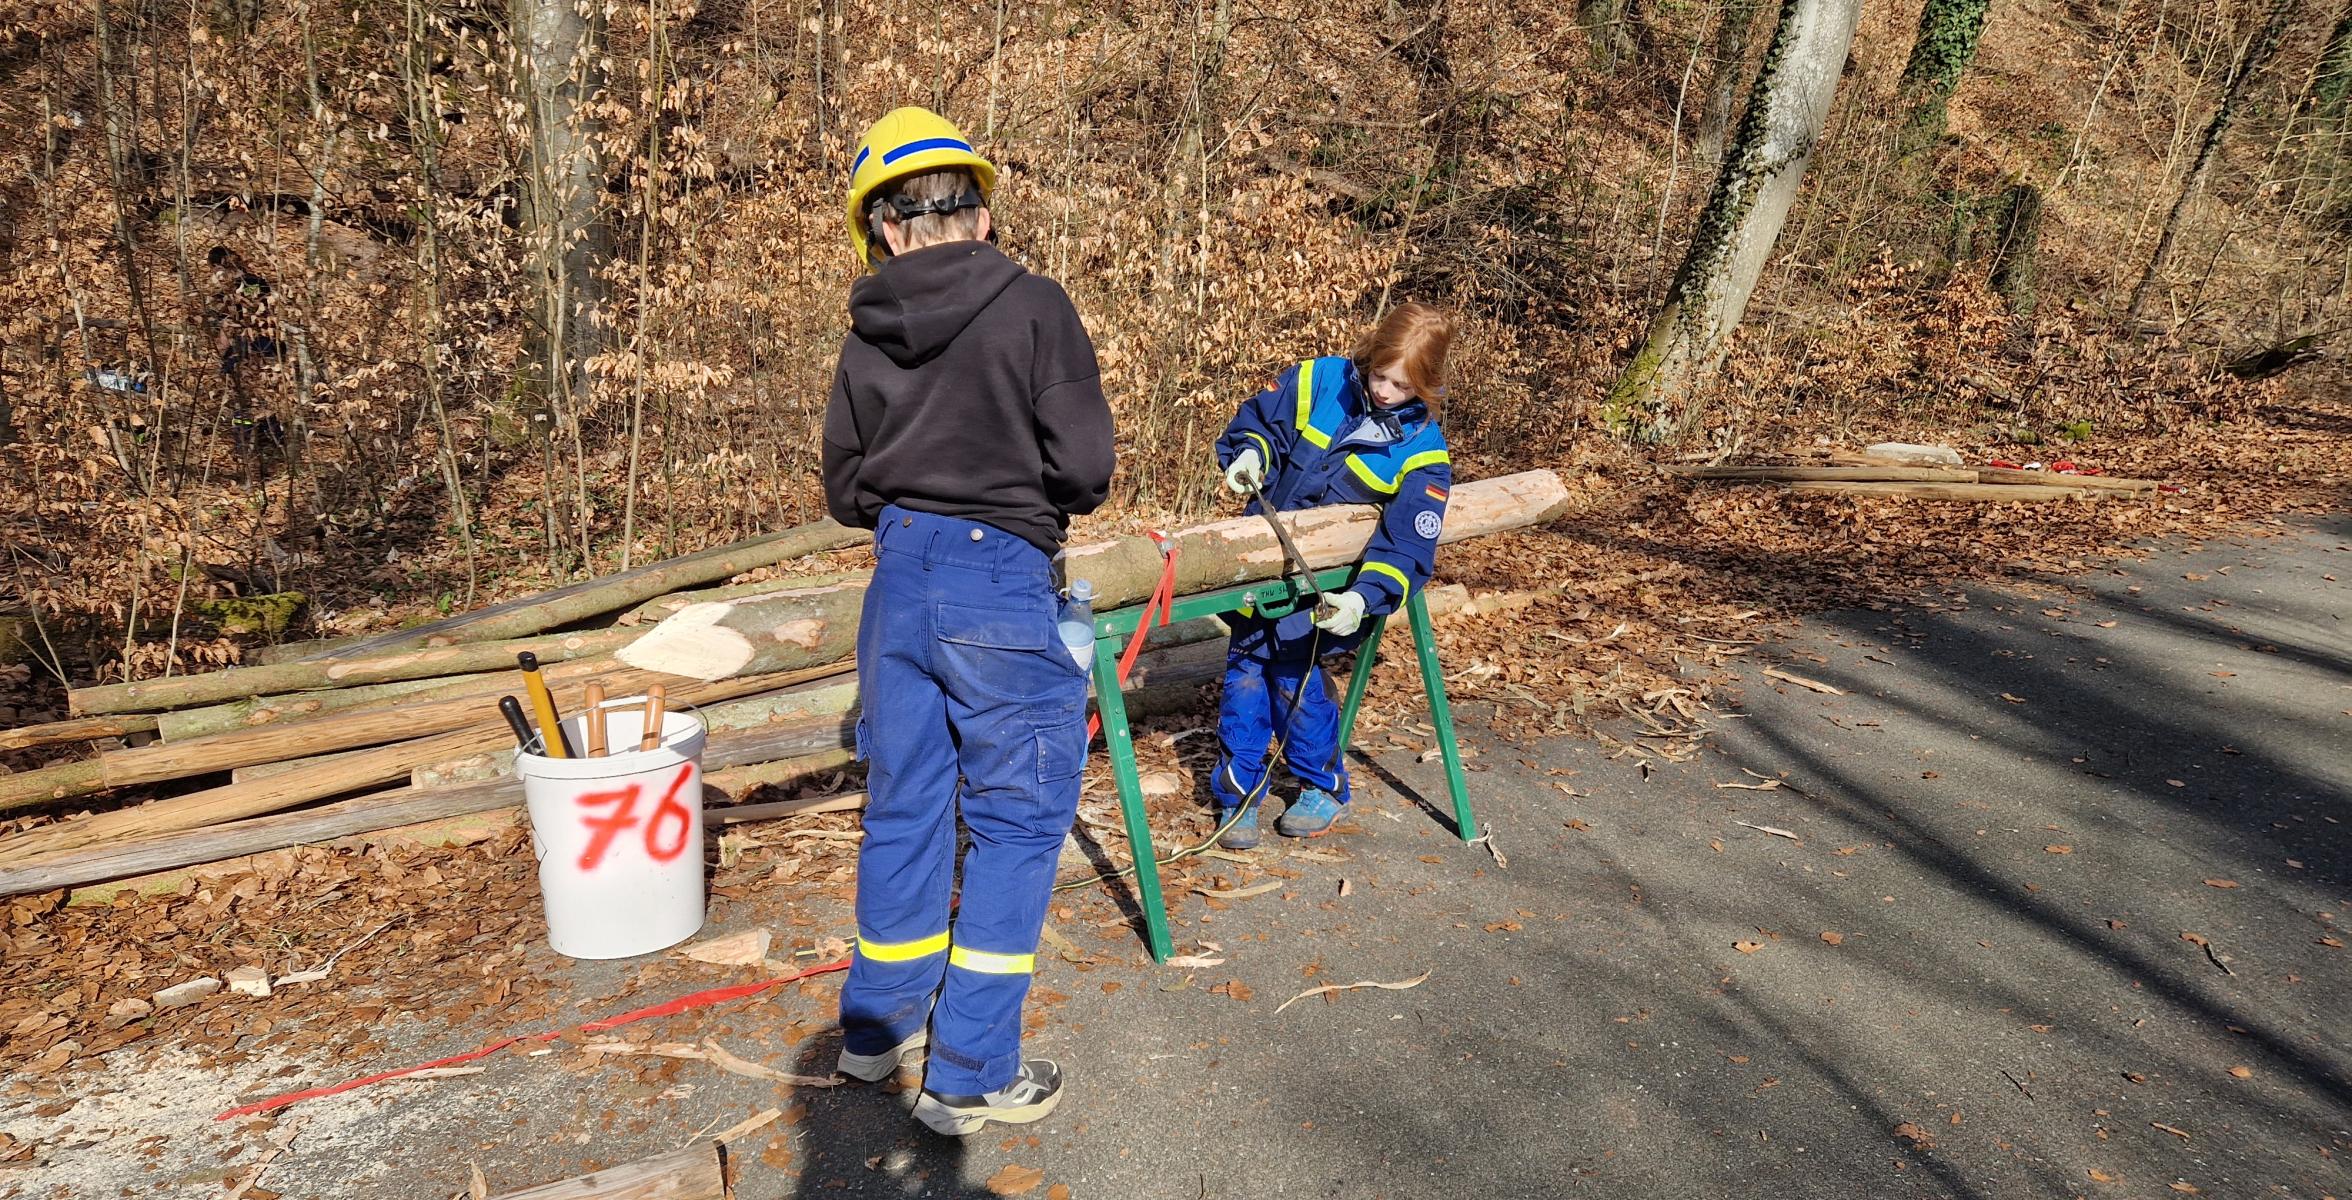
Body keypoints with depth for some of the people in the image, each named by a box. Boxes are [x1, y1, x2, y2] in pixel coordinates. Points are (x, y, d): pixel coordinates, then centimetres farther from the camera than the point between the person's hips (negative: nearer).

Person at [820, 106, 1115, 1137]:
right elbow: (1084, 468, -13)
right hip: (1002, 586, -5)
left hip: (900, 578, 5)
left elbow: (844, 492, 10)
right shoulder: (1031, 306, -10)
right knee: (1016, 821, 6)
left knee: (903, 806, 18)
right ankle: (969, 1074, 12)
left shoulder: (867, 336, 4)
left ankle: (879, 1024, 35)